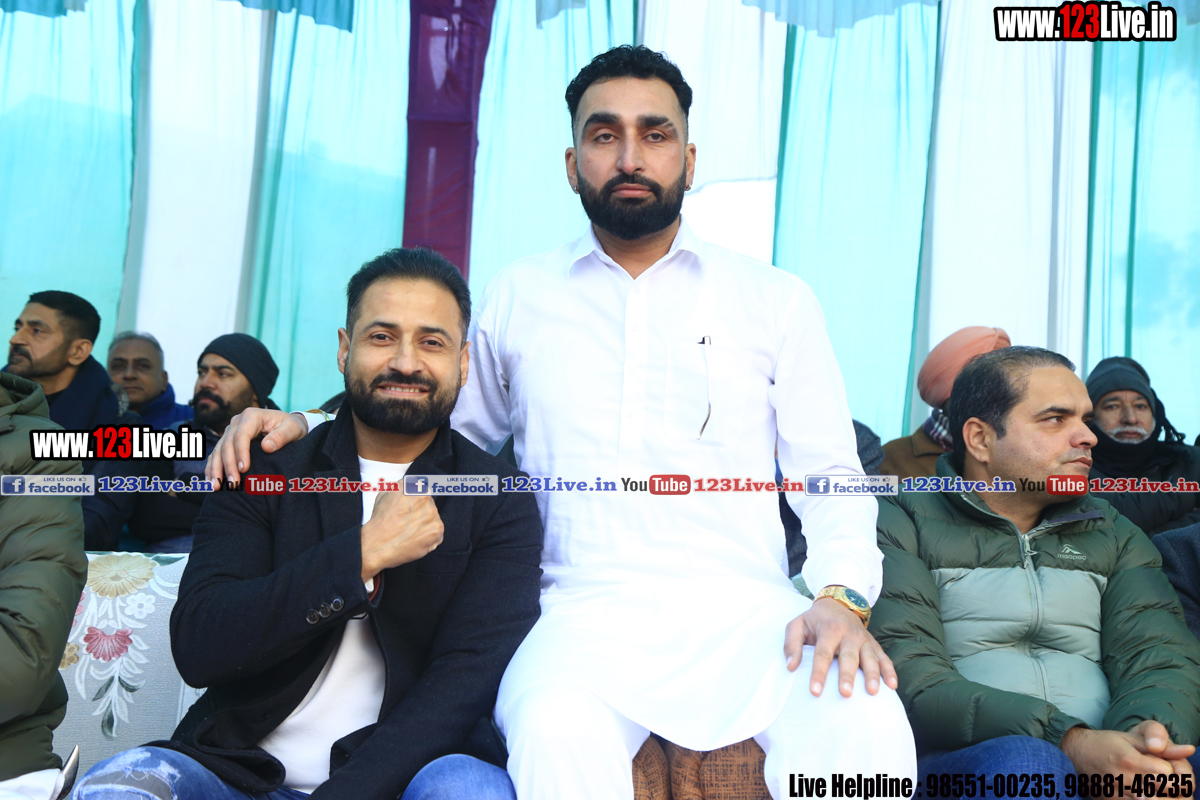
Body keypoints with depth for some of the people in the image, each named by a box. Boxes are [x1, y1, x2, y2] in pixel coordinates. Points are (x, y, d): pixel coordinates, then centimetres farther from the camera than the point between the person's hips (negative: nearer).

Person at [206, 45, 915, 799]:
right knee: (555, 735, -34)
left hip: (747, 611, 0)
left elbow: (831, 475, 10)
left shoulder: (776, 298, 12)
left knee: (868, 729, -31)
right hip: (588, 614, 0)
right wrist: (306, 424, 10)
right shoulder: (518, 297, 15)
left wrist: (841, 596, -9)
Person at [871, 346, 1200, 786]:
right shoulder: (901, 523, 5)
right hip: (959, 762, -2)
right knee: (1025, 759, -35)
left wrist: (1150, 731, -18)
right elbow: (912, 680, -9)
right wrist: (1071, 744, -21)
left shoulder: (1115, 535, 21)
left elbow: (1162, 655, 7)